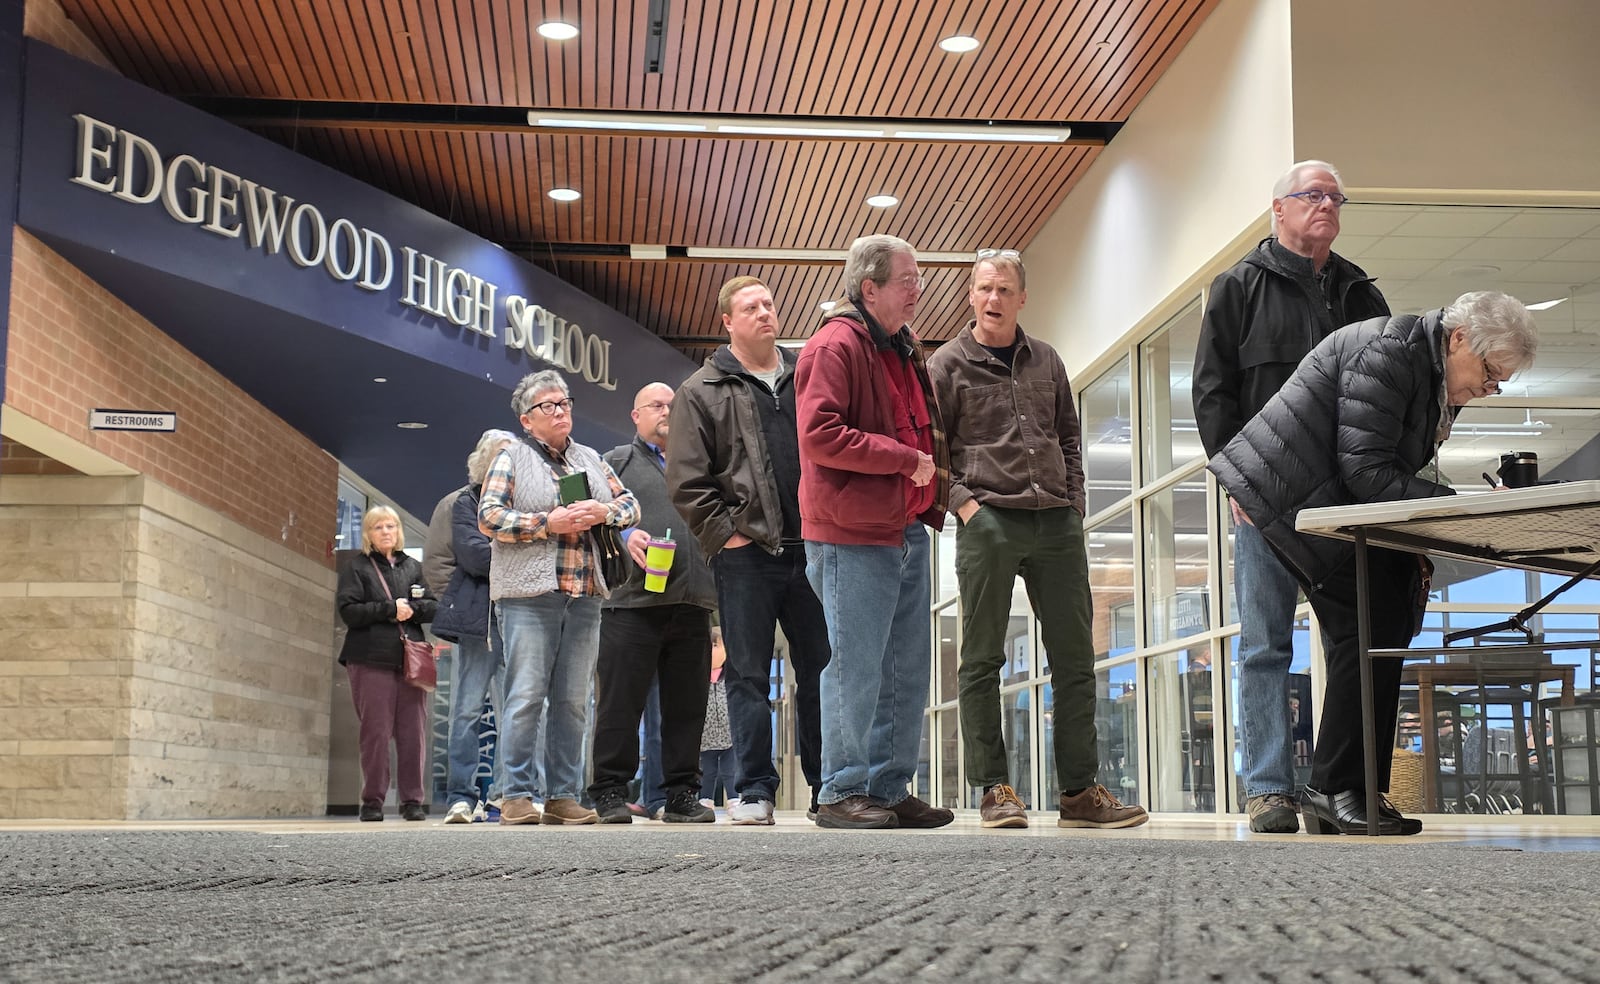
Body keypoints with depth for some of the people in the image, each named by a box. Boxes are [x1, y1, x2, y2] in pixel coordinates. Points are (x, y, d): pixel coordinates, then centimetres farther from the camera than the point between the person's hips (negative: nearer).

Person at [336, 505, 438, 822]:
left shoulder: (413, 567, 19)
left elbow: (434, 607, 11)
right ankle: (372, 801, 4)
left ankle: (412, 799, 5)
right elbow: (349, 611, -5)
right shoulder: (356, 568, 8)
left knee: (413, 732, -1)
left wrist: (412, 608, -8)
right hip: (371, 659, -3)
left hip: (411, 659, 3)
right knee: (376, 731, -4)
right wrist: (389, 609, -11)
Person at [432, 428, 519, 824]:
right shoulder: (466, 504, 8)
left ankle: (505, 793, 3)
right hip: (477, 616, -3)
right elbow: (473, 555, -6)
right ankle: (461, 797, -1)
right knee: (468, 710, -3)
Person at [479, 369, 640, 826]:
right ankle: (517, 797, -4)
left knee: (573, 700, 4)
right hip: (529, 594, -5)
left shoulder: (589, 458, 21)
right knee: (526, 695, -9)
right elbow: (488, 517, -4)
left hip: (584, 596, 5)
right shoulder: (512, 457, 6)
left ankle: (564, 796, 8)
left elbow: (630, 505, 19)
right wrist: (548, 523, -13)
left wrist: (604, 512, -3)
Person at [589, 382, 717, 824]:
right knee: (621, 700, -4)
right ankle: (611, 791, 2)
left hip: (691, 603, 4)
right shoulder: (618, 461, 12)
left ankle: (682, 793, 11)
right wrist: (625, 536, -17)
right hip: (633, 601, -4)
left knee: (687, 704, 4)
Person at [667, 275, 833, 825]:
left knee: (820, 671, 6)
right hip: (746, 553, -3)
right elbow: (686, 481, 0)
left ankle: (826, 789, 14)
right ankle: (755, 792, 6)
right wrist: (724, 533, -7)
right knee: (748, 675, 0)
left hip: (811, 548, 3)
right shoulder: (702, 392, 4)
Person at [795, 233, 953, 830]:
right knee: (856, 669, -4)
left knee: (908, 673, 11)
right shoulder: (836, 345, -9)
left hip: (909, 531, 9)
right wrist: (906, 458, -17)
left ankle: (890, 790, 19)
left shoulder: (905, 350, 20)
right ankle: (843, 795, 5)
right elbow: (819, 435, -20)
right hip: (854, 536, -9)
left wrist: (935, 475, 11)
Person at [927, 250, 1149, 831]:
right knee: (982, 661, -2)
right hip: (987, 521, -4)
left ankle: (1080, 791, 11)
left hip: (1057, 523, 4)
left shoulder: (1046, 362, 16)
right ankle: (993, 789, 5)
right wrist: (962, 501, -10)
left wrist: (1073, 504, 9)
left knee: (1075, 657, 4)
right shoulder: (947, 365, 4)